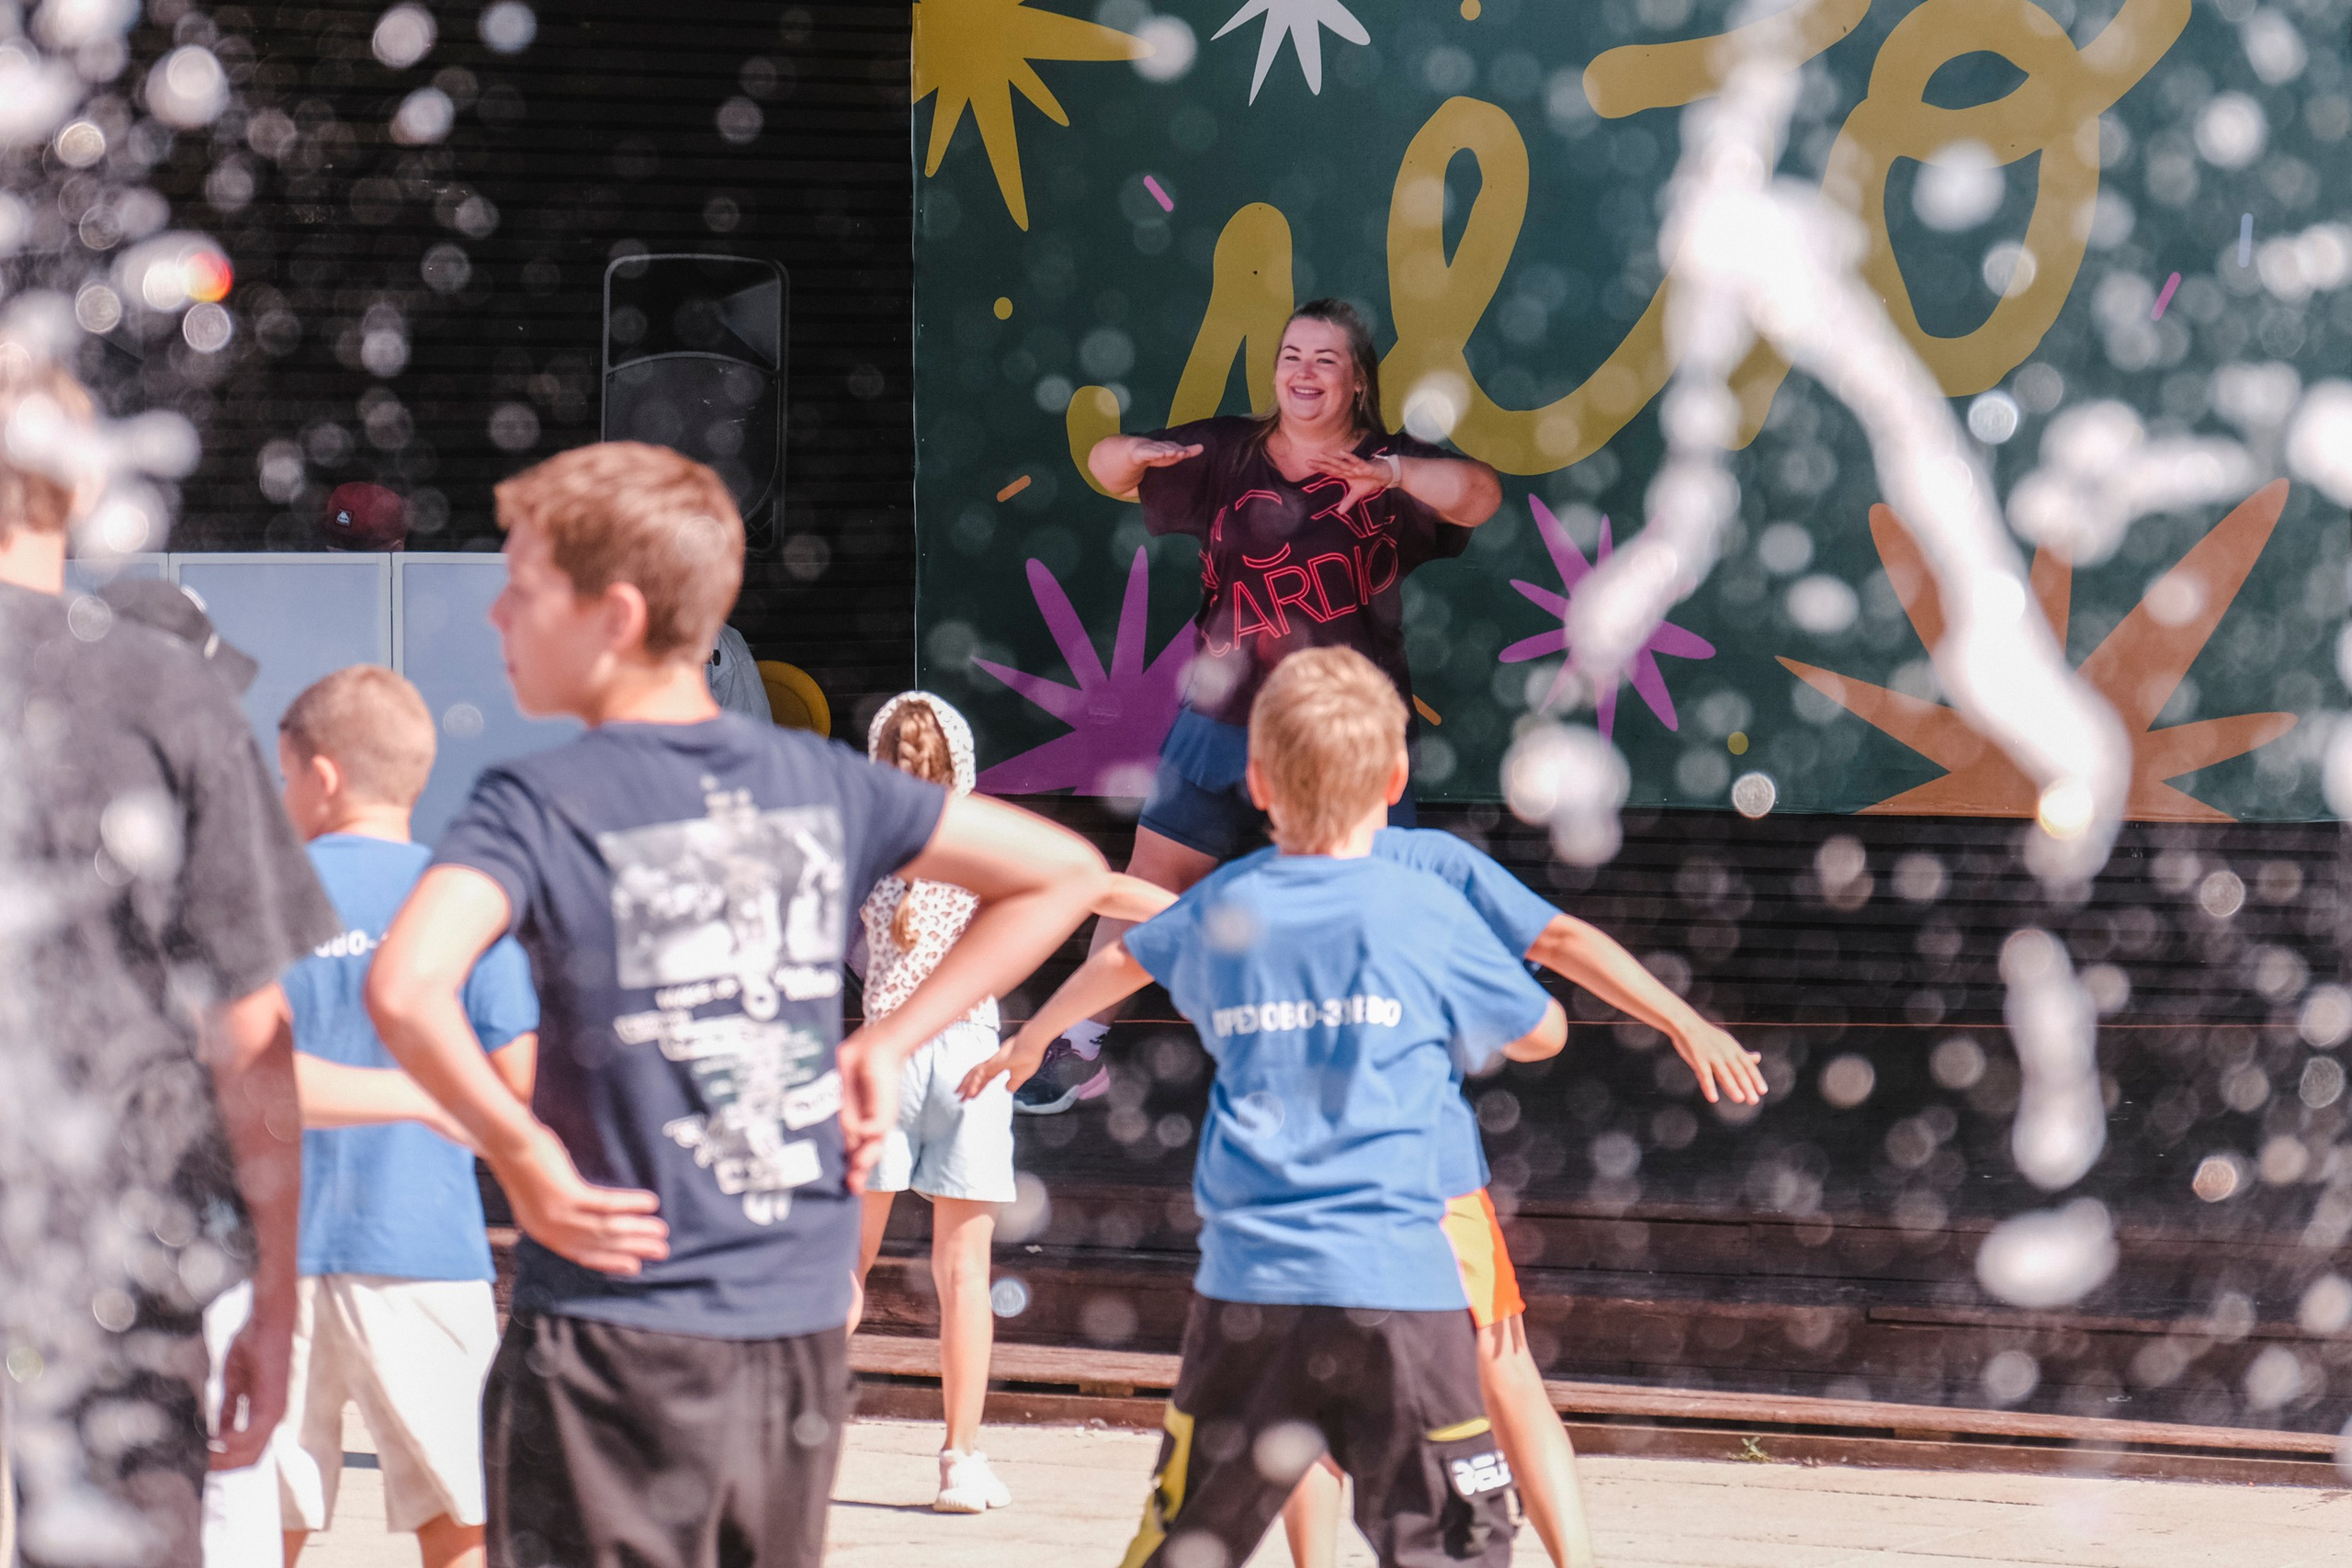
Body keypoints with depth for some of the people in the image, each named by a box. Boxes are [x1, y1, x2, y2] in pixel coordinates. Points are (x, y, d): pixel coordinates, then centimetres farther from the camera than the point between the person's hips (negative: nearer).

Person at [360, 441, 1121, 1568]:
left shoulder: (538, 808, -10)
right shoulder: (815, 781, 6)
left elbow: (406, 989, -28)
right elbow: (1063, 872, 14)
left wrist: (521, 1158, -15)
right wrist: (888, 1043, 11)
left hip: (616, 1329, -5)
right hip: (802, 1330, 5)